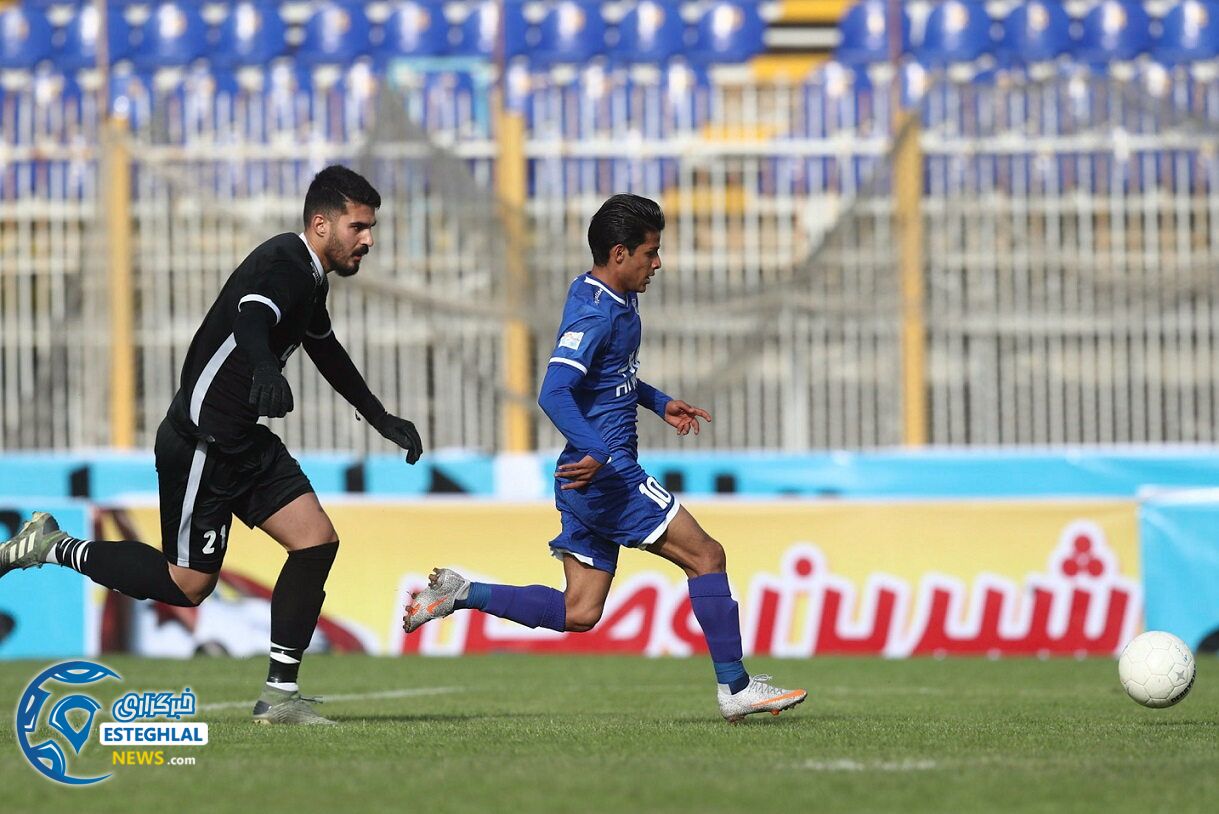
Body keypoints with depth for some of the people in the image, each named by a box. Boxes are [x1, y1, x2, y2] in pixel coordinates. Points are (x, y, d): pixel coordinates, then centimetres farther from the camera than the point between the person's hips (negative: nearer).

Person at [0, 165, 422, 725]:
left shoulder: (312, 279, 12)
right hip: (201, 442, -10)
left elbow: (324, 348, 33)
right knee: (187, 584, -3)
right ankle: (51, 548, 15)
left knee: (316, 540, -5)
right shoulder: (282, 263, -19)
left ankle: (279, 696, -2)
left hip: (245, 443, 10)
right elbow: (252, 316, -41)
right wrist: (265, 370, -64)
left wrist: (381, 419, 39)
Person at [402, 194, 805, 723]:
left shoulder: (618, 302, 14)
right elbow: (554, 393, -27)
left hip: (592, 479, 10)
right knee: (705, 556, -6)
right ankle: (735, 689, -4)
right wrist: (598, 452, -37)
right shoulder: (595, 313, -17)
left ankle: (461, 594, 11)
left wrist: (659, 403, 23)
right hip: (607, 475, -10)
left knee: (579, 612, 10)